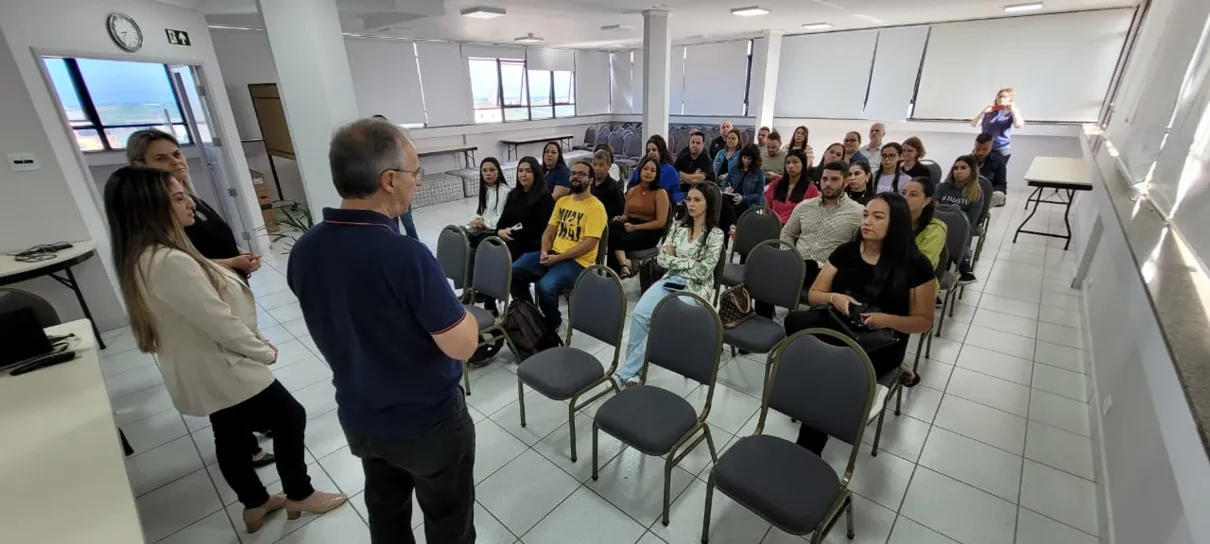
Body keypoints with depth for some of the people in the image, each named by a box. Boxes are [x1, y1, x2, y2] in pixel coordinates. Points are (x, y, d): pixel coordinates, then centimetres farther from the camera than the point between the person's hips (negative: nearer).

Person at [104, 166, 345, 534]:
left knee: (230, 434, 22)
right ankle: (299, 496, 26)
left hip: (199, 372, 10)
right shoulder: (171, 262, -31)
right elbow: (221, 323, -26)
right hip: (221, 370, -10)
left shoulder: (142, 257, 3)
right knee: (290, 417, 7)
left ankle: (255, 505, 41)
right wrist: (265, 351, -12)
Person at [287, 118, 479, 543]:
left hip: (358, 417, 7)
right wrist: (459, 311, -5)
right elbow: (462, 346, -24)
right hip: (428, 422, -6)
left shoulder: (303, 252, -10)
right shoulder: (407, 256, -32)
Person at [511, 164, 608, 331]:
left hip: (577, 261, -7)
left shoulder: (596, 207, -8)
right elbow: (549, 231, 14)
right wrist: (544, 251, -7)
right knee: (513, 272, -13)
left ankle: (553, 322, 0)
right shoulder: (562, 201, 15)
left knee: (545, 286, -32)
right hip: (552, 254, 7)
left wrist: (557, 258, -17)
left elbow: (589, 244, -15)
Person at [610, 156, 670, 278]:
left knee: (617, 240, -31)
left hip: (650, 232, -5)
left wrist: (635, 227, -15)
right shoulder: (631, 191, 14)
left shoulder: (660, 193, -4)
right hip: (630, 226, 5)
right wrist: (619, 219, -8)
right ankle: (624, 264, -40)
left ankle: (622, 263, -10)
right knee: (611, 226, -31)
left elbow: (660, 222, -10)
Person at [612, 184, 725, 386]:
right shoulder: (678, 226, 11)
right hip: (670, 281, 4)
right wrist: (689, 262, -9)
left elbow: (702, 272, -12)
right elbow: (661, 259, 4)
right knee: (638, 314, -23)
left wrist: (674, 258, -5)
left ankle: (625, 372, -17)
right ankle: (633, 368, -12)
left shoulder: (716, 234, -4)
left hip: (695, 288, -4)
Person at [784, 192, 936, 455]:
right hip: (838, 327, 3)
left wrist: (887, 319, -20)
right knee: (795, 320, -30)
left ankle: (807, 451, -12)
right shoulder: (846, 251, 5)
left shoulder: (915, 264, -3)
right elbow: (813, 295, 7)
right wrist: (834, 297, -16)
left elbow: (924, 321, 0)